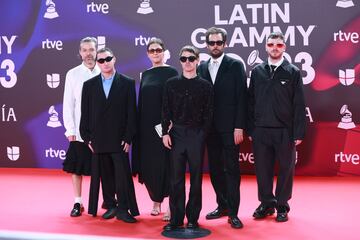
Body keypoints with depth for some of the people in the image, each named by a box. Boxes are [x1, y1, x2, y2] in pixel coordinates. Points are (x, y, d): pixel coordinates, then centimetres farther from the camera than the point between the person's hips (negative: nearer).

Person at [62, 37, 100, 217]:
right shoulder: (73, 74, 2)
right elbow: (68, 104, 1)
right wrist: (70, 130, -4)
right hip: (79, 131, 0)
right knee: (76, 168, 4)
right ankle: (78, 203, 15)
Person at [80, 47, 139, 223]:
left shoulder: (127, 83, 2)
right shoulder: (89, 85, 8)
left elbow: (131, 113, -1)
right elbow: (85, 114, 8)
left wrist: (128, 138, -6)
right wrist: (87, 138, 1)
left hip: (119, 140, -2)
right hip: (98, 141, 2)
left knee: (122, 174, -5)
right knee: (105, 175, 7)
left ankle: (123, 209, 2)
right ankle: (110, 206, 19)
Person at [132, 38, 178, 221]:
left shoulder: (171, 72, -3)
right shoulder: (145, 74, 14)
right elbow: (141, 101, 15)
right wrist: (138, 126, 10)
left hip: (164, 125, -5)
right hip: (146, 126, 5)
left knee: (165, 164, -5)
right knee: (149, 165, 7)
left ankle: (171, 205, -1)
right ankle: (156, 201, 20)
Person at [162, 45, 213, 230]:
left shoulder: (205, 86, 3)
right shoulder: (171, 83, 7)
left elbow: (208, 113, 3)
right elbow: (166, 110, 6)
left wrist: (203, 133, -4)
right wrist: (165, 132, -2)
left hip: (197, 135, -1)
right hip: (176, 134, 1)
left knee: (196, 177, 5)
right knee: (176, 178, 2)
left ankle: (193, 218, 13)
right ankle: (176, 218, 9)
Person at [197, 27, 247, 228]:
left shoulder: (235, 65, -1)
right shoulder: (202, 67, 11)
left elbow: (241, 97, -6)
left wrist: (239, 127, -12)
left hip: (229, 127, -4)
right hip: (210, 128, 5)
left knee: (231, 169, -2)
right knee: (215, 169, 10)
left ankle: (233, 212, 1)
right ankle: (222, 206, 22)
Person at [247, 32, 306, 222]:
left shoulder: (293, 72, 1)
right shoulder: (257, 71, 7)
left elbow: (299, 105, -2)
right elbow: (251, 102, 8)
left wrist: (299, 133, -7)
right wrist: (250, 129, 4)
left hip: (285, 131, -2)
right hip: (261, 130, 2)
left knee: (285, 169, 6)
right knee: (262, 169, 7)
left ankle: (282, 206, 20)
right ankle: (266, 203, 22)